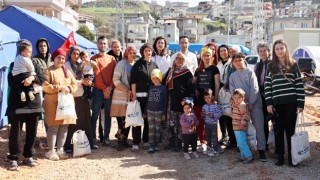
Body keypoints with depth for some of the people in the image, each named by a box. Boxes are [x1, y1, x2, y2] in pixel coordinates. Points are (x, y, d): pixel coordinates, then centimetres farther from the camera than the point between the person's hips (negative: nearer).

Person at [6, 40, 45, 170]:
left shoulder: (34, 64, 11)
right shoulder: (14, 65, 3)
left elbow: (43, 79, -1)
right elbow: (12, 83, -8)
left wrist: (32, 78, -18)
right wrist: (26, 82, -14)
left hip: (33, 102, 4)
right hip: (17, 103, -3)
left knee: (32, 131, 8)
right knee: (15, 132, -2)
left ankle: (28, 157, 21)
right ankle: (13, 159, 8)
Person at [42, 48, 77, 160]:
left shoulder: (67, 71, 16)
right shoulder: (49, 71, -2)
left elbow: (75, 85, 12)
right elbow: (45, 87, -12)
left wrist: (69, 88, -9)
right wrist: (59, 88, -18)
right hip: (53, 103, -5)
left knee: (64, 126, 6)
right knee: (53, 127, -5)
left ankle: (60, 149, 16)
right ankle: (51, 151, 4)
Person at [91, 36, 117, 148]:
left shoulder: (112, 59, 13)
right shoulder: (94, 58, 1)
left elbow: (115, 74, 5)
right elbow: (97, 75, -7)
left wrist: (110, 87, -9)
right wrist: (104, 89, -13)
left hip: (110, 90, 4)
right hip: (98, 90, -4)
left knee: (108, 115, 7)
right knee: (95, 115, -3)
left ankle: (106, 138, 14)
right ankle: (93, 139, 0)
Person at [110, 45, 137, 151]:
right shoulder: (121, 64, -4)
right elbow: (115, 80, -9)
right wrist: (127, 91, -13)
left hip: (131, 96, 5)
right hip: (121, 96, -5)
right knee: (121, 120, -6)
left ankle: (124, 139, 17)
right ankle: (120, 141, 2)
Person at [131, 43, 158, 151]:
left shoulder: (154, 65, 12)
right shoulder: (138, 64, 0)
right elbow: (133, 80, -4)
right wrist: (134, 95, -10)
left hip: (151, 96, 4)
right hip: (139, 95, -4)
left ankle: (146, 140, 20)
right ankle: (136, 142, 3)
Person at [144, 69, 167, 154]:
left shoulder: (163, 88, -2)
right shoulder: (150, 88, 9)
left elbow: (165, 102, -3)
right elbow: (147, 100, 13)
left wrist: (164, 114, -6)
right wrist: (145, 112, 12)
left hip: (159, 111, -3)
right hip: (150, 111, 3)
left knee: (157, 129, 5)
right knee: (151, 129, 0)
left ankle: (156, 145, 15)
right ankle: (151, 146, 2)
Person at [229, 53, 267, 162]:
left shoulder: (250, 72, 3)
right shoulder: (232, 76, 12)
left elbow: (254, 89, -5)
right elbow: (232, 91, 4)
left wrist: (250, 103, -13)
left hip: (254, 103, -2)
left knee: (259, 127, -5)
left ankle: (261, 150, -1)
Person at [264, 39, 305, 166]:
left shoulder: (293, 65, 4)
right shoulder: (271, 66, 7)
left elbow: (300, 85, 1)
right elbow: (267, 86, 5)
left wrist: (300, 103, -4)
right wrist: (268, 103, -3)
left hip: (291, 103, -1)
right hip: (277, 103, 1)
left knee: (290, 130, 4)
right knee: (279, 131, 7)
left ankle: (292, 157, 13)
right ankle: (280, 157, 15)